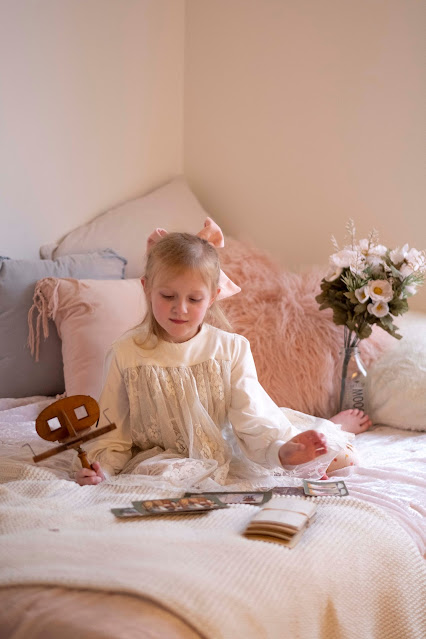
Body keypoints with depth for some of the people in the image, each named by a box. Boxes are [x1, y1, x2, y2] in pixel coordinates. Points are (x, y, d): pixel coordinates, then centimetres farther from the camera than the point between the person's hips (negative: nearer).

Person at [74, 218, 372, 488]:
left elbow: (251, 421, -11)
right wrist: (100, 467, -22)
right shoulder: (126, 354, -7)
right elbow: (116, 430, -2)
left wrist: (280, 450, -31)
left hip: (226, 452, 1)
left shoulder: (232, 348, -5)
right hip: (162, 458, -1)